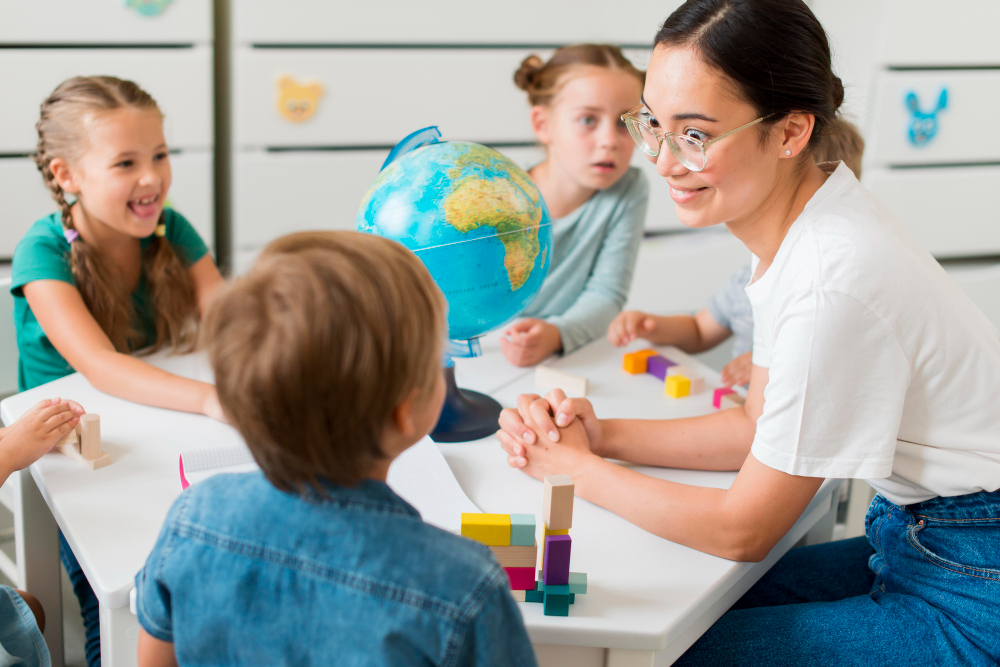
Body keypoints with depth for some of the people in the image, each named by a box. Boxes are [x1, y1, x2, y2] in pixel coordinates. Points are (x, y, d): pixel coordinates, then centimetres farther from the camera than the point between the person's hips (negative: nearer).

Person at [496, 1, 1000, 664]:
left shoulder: (835, 283, -30)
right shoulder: (794, 225, -1)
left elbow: (743, 529, -18)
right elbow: (759, 425, 10)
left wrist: (574, 466, -8)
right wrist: (601, 434, -1)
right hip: (917, 538, 8)